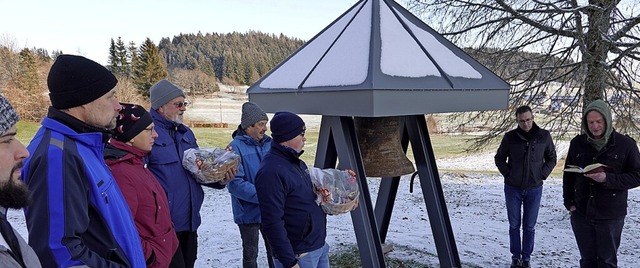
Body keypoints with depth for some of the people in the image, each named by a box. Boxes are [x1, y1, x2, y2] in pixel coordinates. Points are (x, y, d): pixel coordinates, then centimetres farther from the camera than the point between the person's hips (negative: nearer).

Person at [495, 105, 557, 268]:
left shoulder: (544, 136, -4)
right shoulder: (510, 137, -5)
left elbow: (552, 158, 9)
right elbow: (499, 158, 6)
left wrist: (543, 174, -3)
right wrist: (507, 173, -4)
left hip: (534, 189, 0)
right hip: (513, 188, 0)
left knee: (529, 226, 7)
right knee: (514, 225, 8)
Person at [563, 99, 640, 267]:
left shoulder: (625, 144, -6)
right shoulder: (577, 143, 3)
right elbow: (568, 174, 12)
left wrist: (608, 179, -21)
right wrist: (568, 201, 5)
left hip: (610, 215, -3)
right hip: (581, 213, 3)